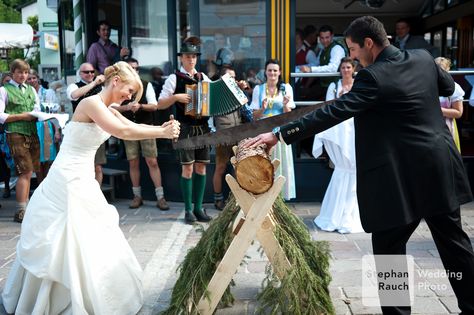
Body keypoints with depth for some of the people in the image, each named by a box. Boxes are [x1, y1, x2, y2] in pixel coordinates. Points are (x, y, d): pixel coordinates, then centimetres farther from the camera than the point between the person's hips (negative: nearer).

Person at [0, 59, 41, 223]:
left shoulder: (31, 90, 19)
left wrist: (36, 115, -2)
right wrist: (21, 116, -11)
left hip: (32, 134, 5)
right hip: (16, 135, -5)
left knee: (27, 173, 6)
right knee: (26, 173, -12)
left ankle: (25, 209, 14)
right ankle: (20, 211, -6)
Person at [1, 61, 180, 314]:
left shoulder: (108, 109, 10)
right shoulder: (92, 103, -20)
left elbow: (133, 127, 10)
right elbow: (123, 132, -29)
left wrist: (162, 128, -5)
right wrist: (162, 133, -23)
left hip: (81, 180, 10)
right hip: (68, 181, -10)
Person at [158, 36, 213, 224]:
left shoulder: (203, 77, 11)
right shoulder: (174, 78, 0)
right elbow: (160, 104, -4)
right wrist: (176, 97, -18)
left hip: (202, 127, 4)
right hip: (185, 128, -4)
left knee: (201, 166, 5)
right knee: (188, 167, -3)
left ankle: (199, 207, 15)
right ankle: (188, 210, 7)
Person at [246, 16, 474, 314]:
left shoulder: (374, 77, -17)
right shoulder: (423, 58, 5)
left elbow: (332, 112, -22)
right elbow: (448, 86, 23)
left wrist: (280, 135, -21)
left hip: (404, 175, -8)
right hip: (442, 167, 8)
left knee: (389, 249, 4)